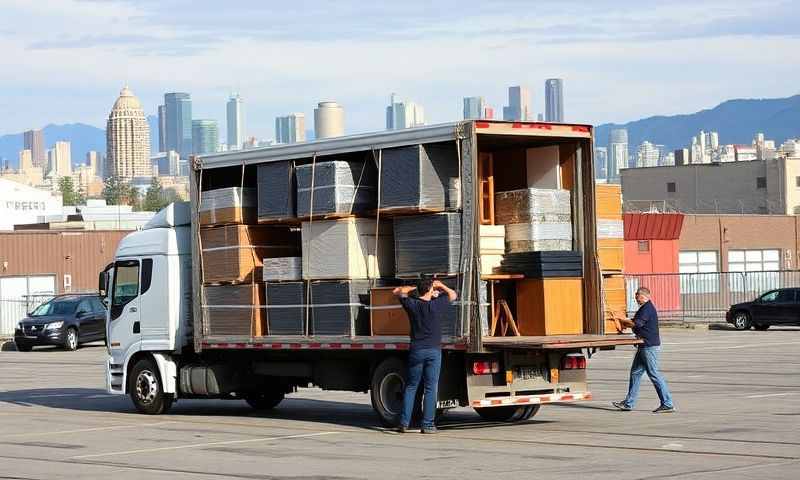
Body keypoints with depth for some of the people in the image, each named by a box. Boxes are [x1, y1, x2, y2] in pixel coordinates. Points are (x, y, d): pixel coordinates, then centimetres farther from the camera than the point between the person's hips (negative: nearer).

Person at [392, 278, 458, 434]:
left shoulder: (412, 304, -2)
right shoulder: (435, 305, -8)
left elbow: (397, 291, 15)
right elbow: (453, 295, 8)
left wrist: (414, 287, 18)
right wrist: (441, 286, 21)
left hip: (416, 351, 2)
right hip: (433, 351, -2)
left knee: (410, 387, 10)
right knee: (430, 389, 2)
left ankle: (404, 423, 7)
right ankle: (427, 425, 0)